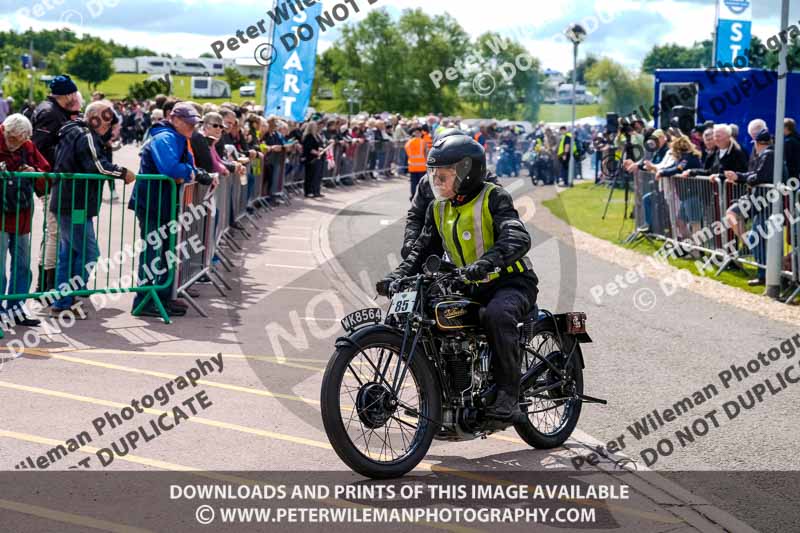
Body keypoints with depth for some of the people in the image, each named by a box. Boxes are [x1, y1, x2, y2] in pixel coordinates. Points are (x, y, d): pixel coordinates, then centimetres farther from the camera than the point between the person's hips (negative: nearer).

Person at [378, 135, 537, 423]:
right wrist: (395, 277, -8)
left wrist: (485, 263, -45)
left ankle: (508, 397, -29)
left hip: (511, 282, -7)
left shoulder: (493, 198, -11)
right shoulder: (438, 209, 12)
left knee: (497, 315, -38)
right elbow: (423, 250, 12)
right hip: (471, 289, 8)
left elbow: (518, 238, -27)